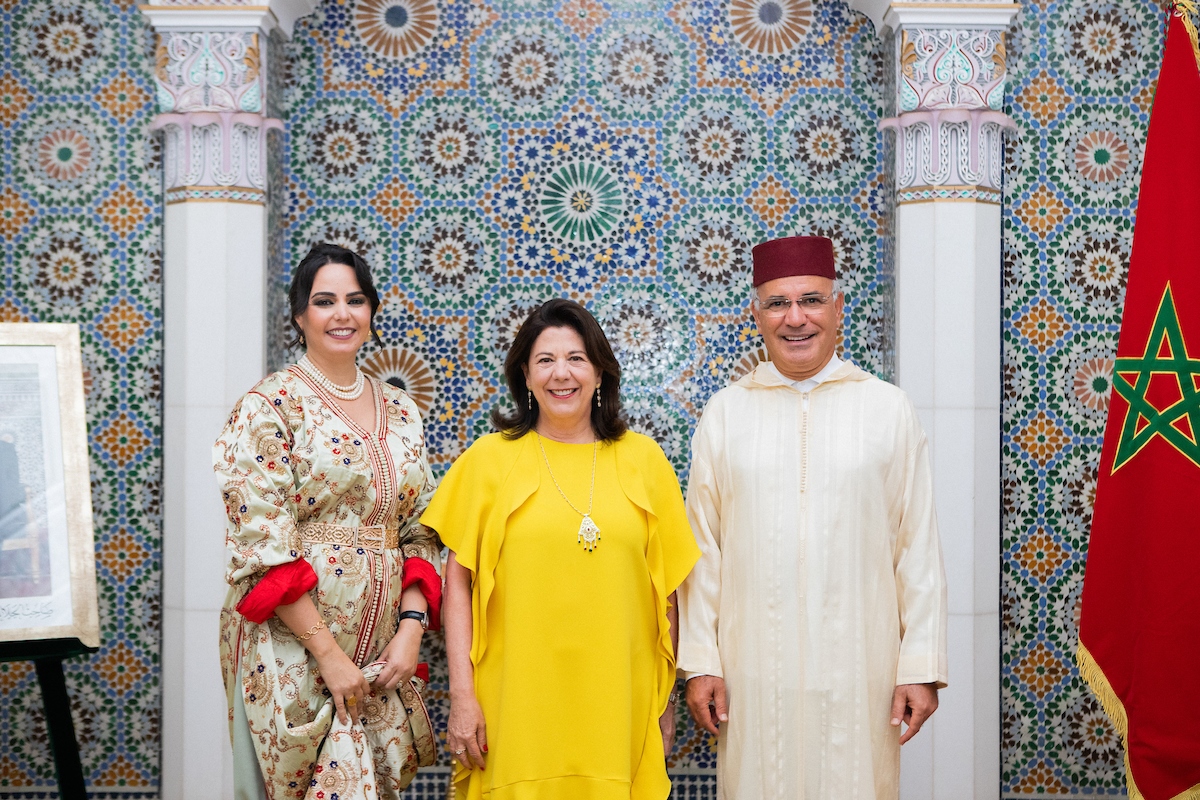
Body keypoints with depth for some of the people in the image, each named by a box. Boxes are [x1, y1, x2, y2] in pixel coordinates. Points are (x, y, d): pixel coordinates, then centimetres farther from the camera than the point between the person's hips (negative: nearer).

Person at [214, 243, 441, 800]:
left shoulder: (399, 411, 10)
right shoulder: (269, 405, -6)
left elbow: (420, 534, 10)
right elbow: (264, 544, -13)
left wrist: (411, 627, -4)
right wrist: (329, 654, -16)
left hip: (381, 654, 5)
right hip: (293, 648, -5)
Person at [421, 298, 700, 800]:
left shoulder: (642, 458, 5)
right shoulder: (489, 458, 0)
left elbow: (666, 586, 8)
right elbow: (458, 582, 0)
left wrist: (667, 697, 8)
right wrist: (462, 694, -5)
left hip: (618, 701, 2)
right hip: (516, 699, -1)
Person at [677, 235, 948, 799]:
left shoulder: (888, 408, 3)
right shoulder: (724, 413, 5)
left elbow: (918, 548, 2)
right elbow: (703, 549, 5)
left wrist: (921, 667, -2)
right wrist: (699, 661, 1)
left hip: (858, 667, 0)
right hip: (752, 672, 1)